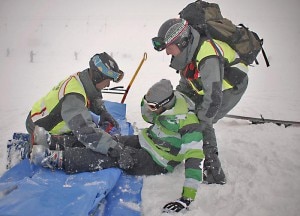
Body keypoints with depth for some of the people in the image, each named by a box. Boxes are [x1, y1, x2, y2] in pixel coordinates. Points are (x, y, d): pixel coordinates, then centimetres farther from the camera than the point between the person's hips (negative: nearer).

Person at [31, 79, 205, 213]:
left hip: (155, 163, -8)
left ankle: (55, 159, -32)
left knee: (117, 155, -29)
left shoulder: (187, 121, -29)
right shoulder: (166, 103, -5)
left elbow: (195, 158, -35)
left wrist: (187, 197, -43)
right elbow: (148, 116, 14)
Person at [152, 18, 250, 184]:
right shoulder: (187, 49, -8)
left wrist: (202, 123, -29)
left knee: (202, 122, -18)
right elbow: (186, 81, 6)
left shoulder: (208, 58, -37)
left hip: (231, 87, -9)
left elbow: (213, 98, -37)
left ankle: (213, 171, -11)